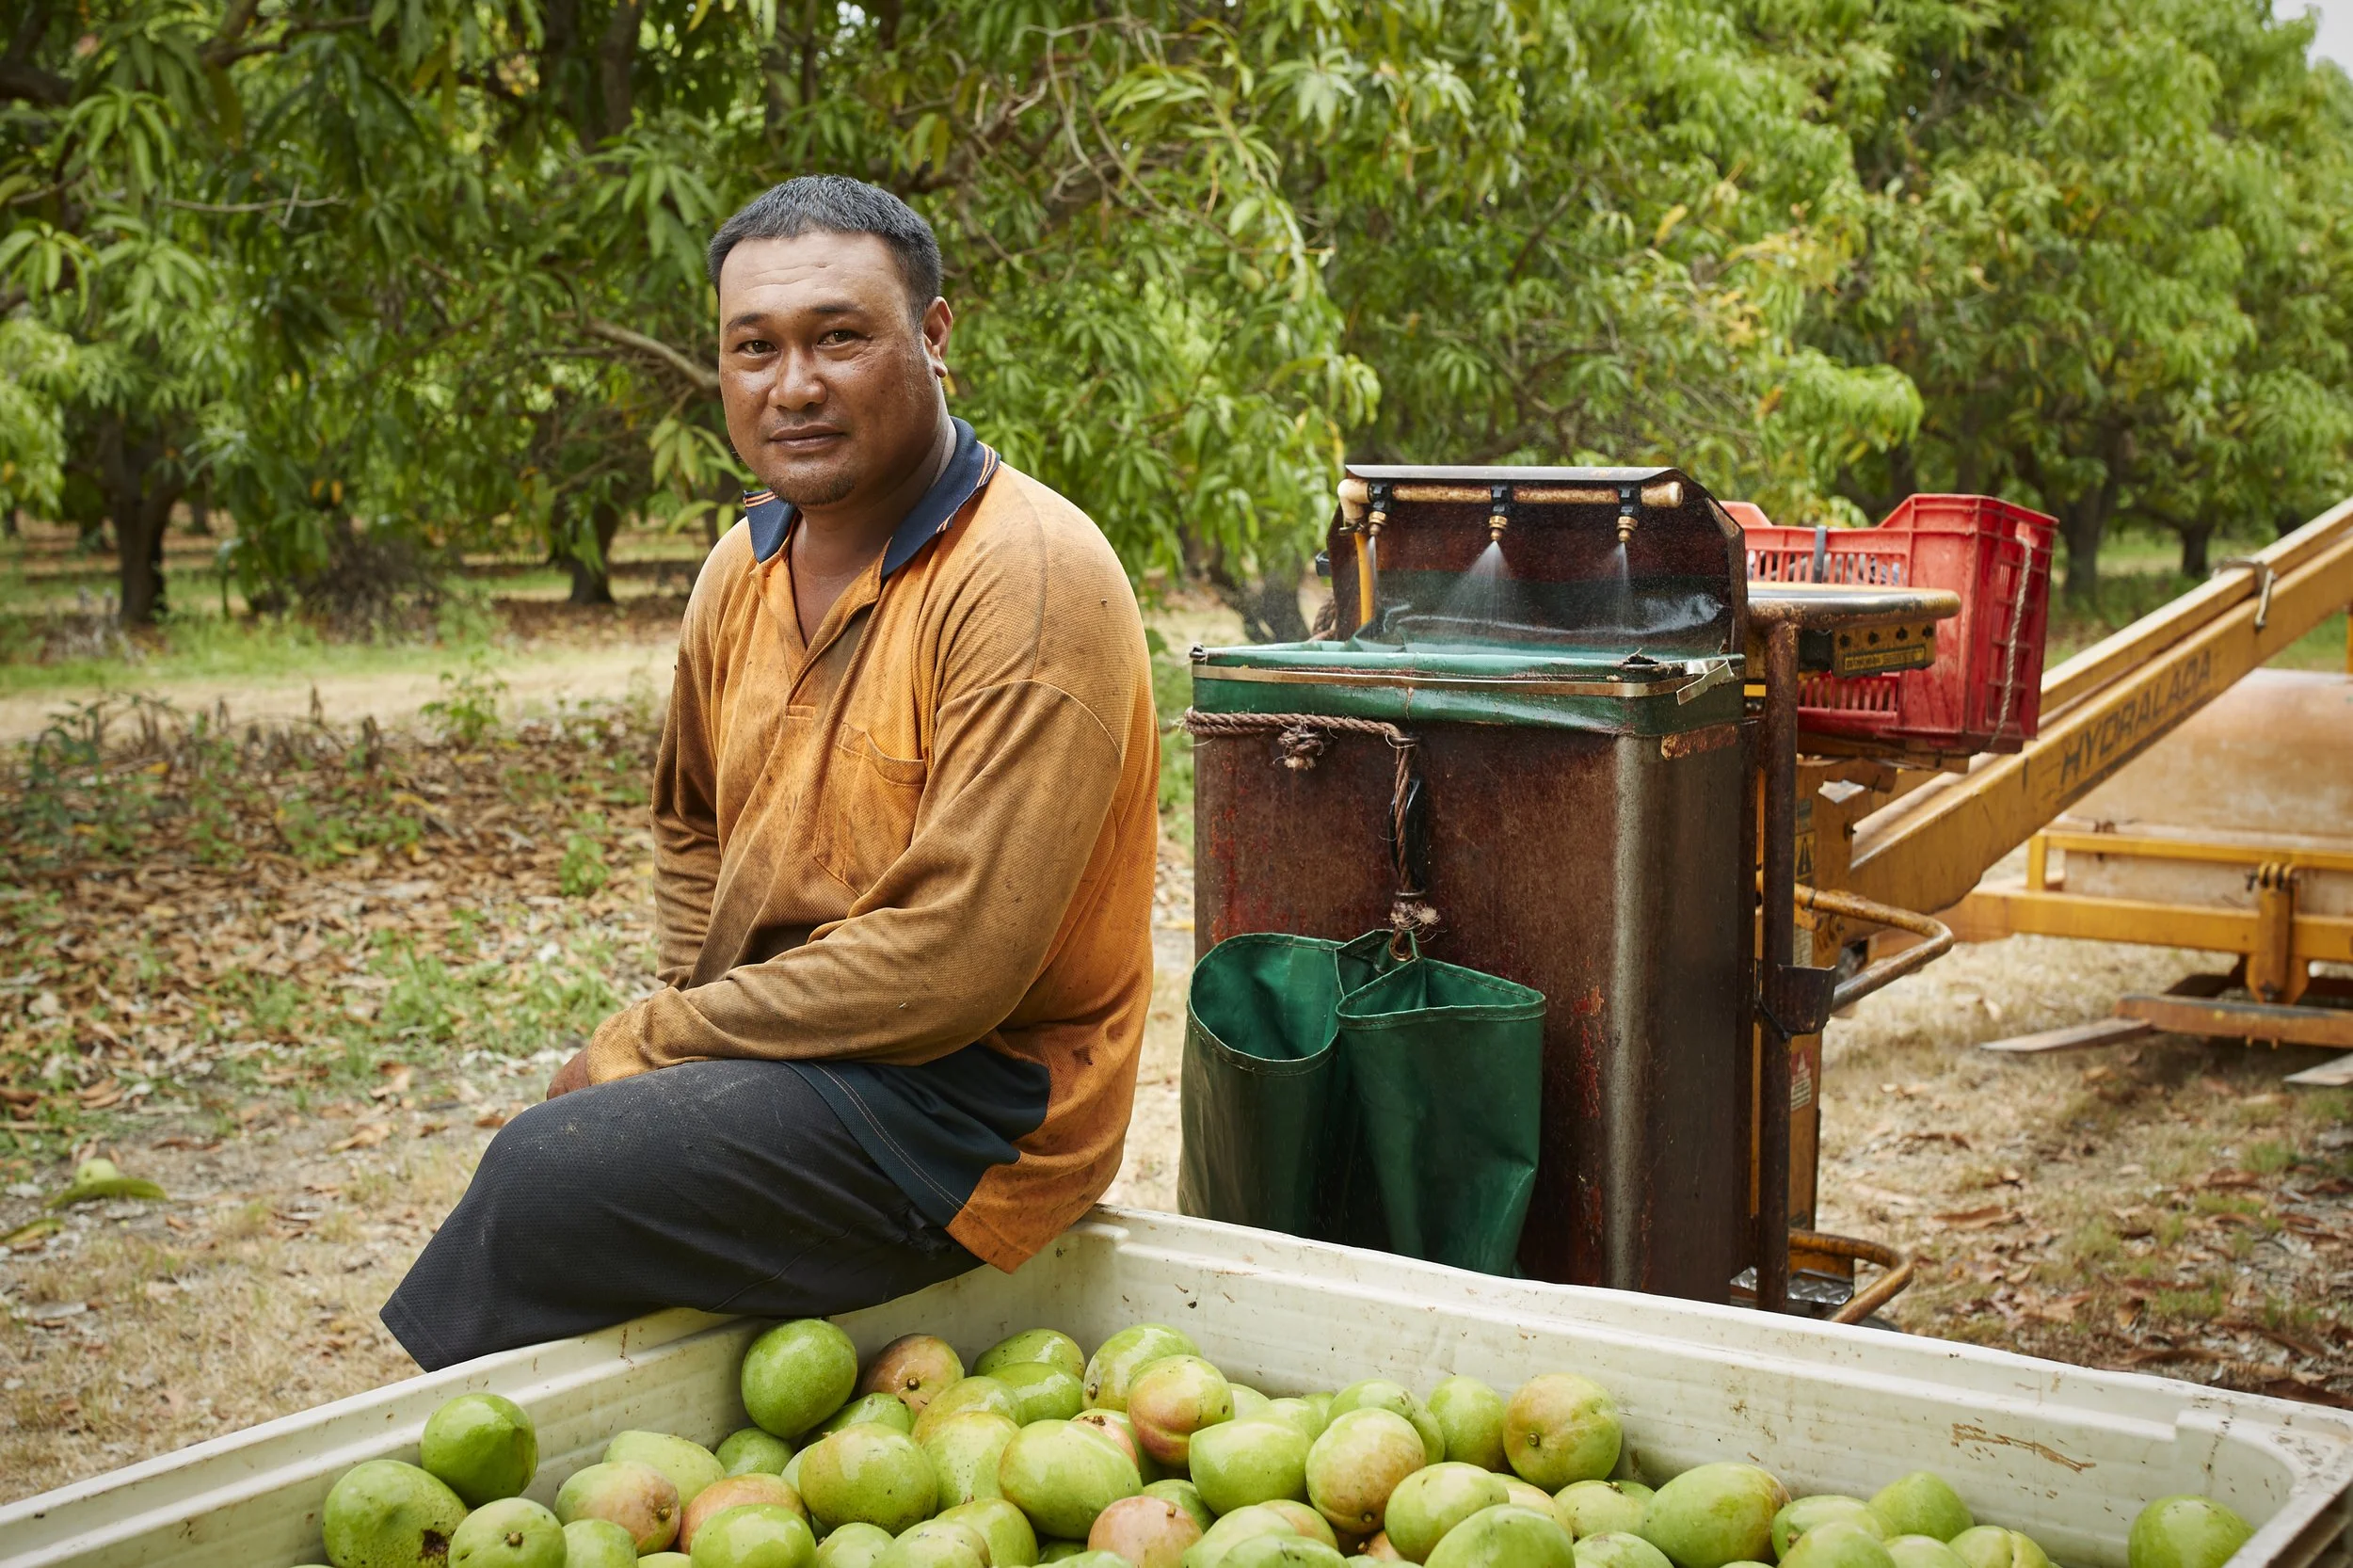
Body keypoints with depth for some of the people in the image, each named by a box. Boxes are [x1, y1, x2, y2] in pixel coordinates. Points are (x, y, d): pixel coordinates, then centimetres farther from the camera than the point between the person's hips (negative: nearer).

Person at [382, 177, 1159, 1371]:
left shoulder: (1031, 578, -19)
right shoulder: (744, 567, 7)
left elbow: (952, 967, -24)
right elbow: (693, 829, 24)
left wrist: (644, 1046, -15)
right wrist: (696, 1017, 5)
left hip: (972, 1098, -8)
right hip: (787, 1048, 8)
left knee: (549, 1176, -20)